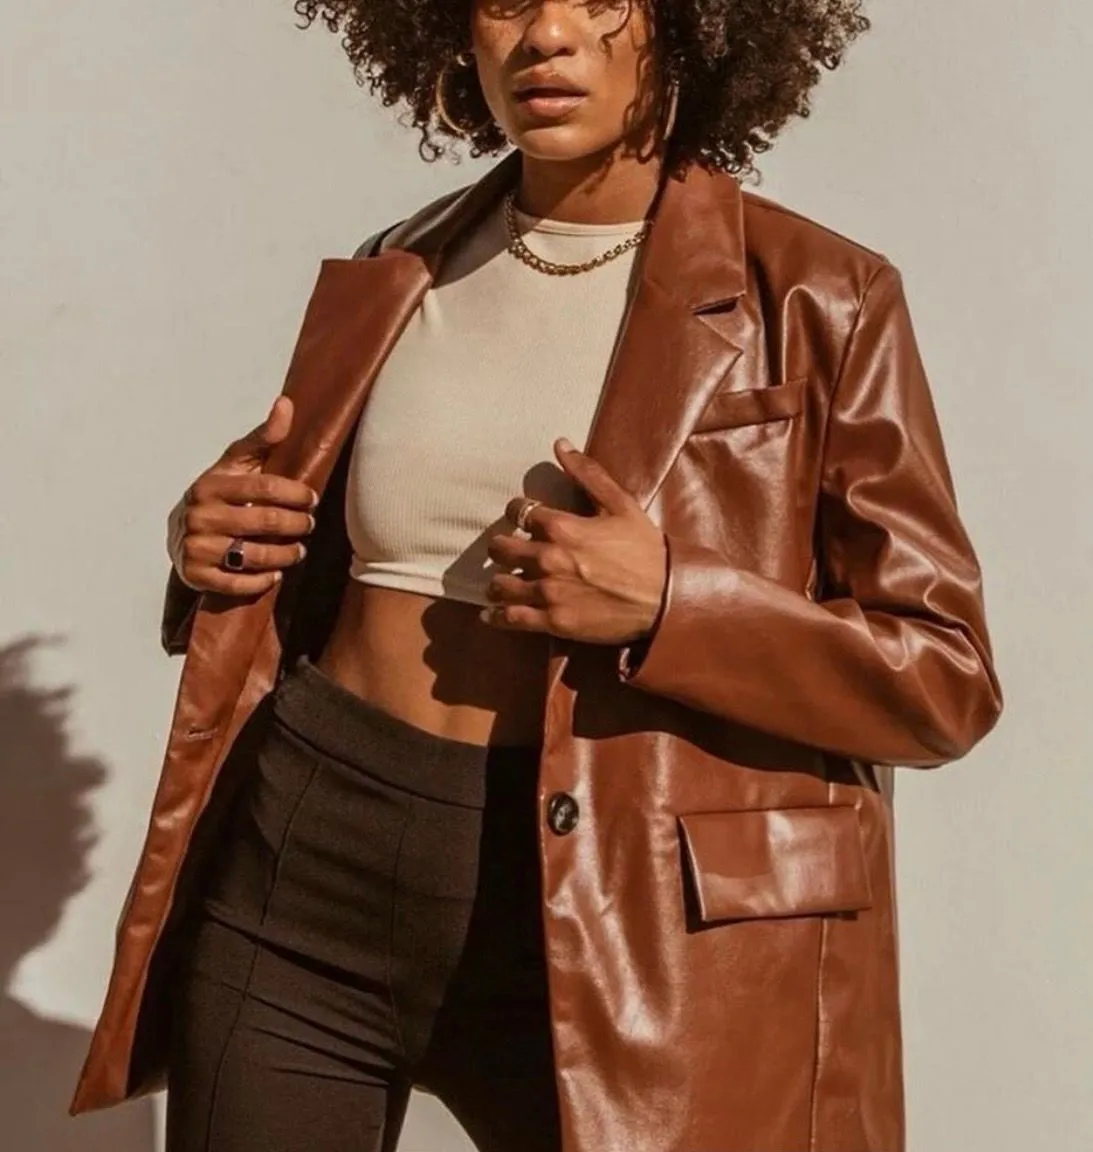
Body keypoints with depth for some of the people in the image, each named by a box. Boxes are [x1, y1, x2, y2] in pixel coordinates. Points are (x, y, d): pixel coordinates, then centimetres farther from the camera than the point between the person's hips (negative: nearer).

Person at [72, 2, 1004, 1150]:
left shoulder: (815, 302, -5)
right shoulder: (391, 281, 8)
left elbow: (945, 677, -6)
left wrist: (669, 604, -19)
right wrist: (223, 551, -2)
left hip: (607, 924, -3)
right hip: (300, 879, 4)